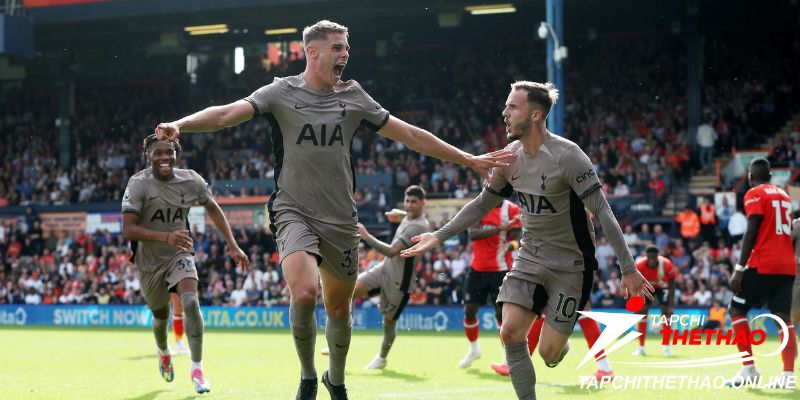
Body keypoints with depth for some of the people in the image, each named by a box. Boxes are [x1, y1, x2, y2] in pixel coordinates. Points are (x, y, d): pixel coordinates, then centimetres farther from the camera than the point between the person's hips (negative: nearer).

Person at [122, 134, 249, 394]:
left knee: (190, 301, -25)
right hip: (149, 261, -1)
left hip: (180, 255, 1)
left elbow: (213, 209, 9)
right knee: (161, 314, 15)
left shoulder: (191, 180, -9)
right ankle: (163, 352, 51)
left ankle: (197, 369, -22)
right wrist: (166, 237, -39)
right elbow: (128, 229, -26)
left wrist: (233, 246, 3)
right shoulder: (138, 184, -19)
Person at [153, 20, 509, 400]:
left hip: (341, 221, 4)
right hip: (294, 212, -4)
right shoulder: (281, 93, -4)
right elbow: (227, 113, -17)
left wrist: (468, 159, 12)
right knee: (304, 292, -26)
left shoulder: (353, 97, 6)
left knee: (339, 309, 9)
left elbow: (411, 135, 12)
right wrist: (179, 125, -36)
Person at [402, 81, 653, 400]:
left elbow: (603, 212, -20)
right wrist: (439, 236, 9)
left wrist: (628, 269, -21)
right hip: (530, 257, 5)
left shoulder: (567, 156, -21)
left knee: (549, 353, -7)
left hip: (570, 263, -5)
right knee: (511, 333, -12)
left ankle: (561, 340, 31)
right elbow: (483, 204, 13)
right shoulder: (510, 156, -1)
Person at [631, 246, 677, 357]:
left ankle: (667, 347, -2)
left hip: (662, 287, -1)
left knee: (666, 312, -13)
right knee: (642, 313, -8)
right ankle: (641, 348, 0)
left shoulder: (667, 264, -33)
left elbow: (671, 284, -21)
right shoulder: (639, 265, -32)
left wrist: (671, 305, -24)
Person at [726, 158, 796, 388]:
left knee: (737, 309, 4)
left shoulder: (755, 194, -3)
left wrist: (739, 269, -13)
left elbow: (751, 233, -12)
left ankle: (749, 369, -5)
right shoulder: (784, 195, 19)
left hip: (763, 264, -6)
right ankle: (788, 374, -11)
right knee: (782, 317, 2)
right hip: (787, 265, 7)